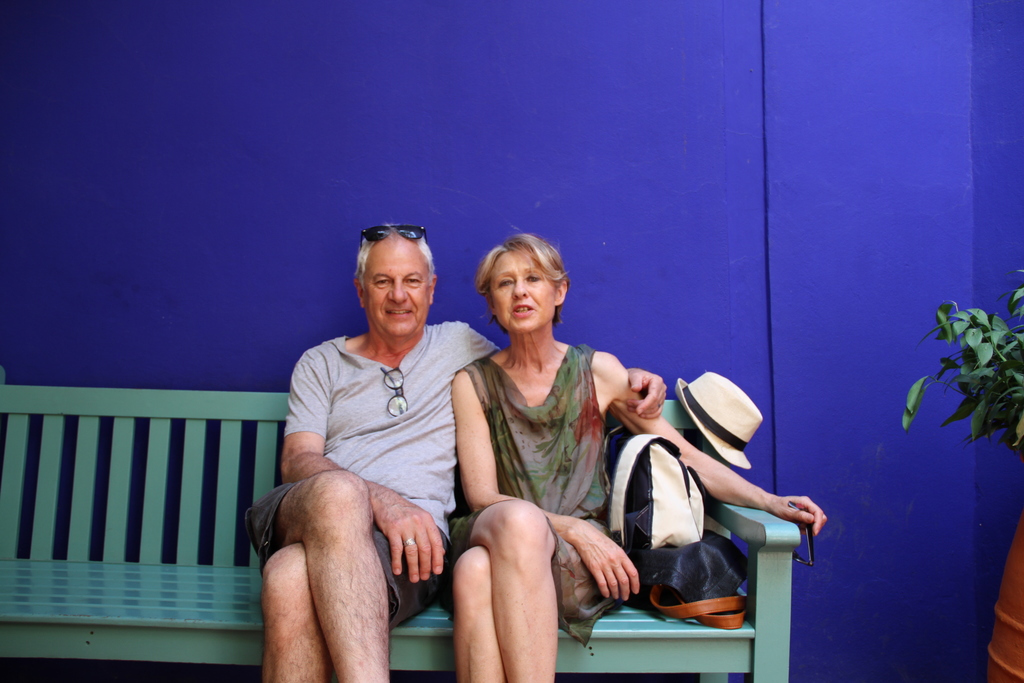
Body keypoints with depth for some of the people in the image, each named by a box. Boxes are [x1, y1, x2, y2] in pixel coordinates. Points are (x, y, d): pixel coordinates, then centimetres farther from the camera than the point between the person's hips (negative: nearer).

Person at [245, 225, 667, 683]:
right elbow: (297, 460, 5)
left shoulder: (459, 346, 22)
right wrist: (381, 500, -16)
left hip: (408, 540, -1)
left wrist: (626, 379, 11)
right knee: (337, 489, -40)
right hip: (303, 519, 2)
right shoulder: (320, 364, 20)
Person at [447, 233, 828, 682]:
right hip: (494, 538, 1)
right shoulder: (473, 383, 8)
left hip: (582, 559, 0)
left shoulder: (597, 371, 10)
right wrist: (572, 528, -15)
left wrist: (771, 503, -5)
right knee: (474, 572, -38)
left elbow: (682, 456, 9)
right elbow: (481, 494, -1)